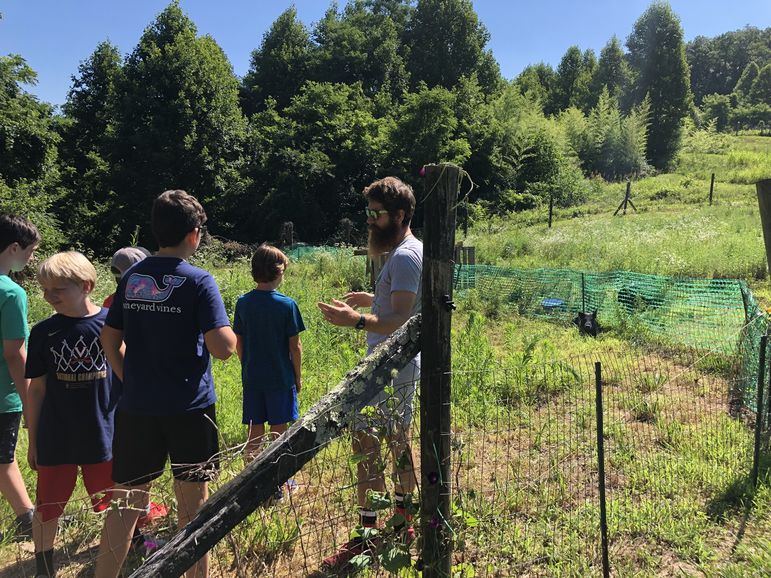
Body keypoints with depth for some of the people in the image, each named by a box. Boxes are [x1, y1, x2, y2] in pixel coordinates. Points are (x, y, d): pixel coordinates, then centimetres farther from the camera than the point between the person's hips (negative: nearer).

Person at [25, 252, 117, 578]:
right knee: (47, 509, 13)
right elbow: (36, 389, 4)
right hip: (55, 440, 2)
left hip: (104, 437, -1)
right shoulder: (43, 332, -3)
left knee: (114, 505, 13)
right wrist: (32, 439, 6)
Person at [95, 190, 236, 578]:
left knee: (125, 501, 14)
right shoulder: (198, 281, -12)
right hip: (188, 407, -4)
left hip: (135, 407, 4)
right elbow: (223, 348, -19)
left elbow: (109, 339, 10)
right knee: (193, 502, 11)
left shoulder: (132, 277, 5)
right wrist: (229, 331, 2)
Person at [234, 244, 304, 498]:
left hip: (251, 377, 3)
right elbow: (295, 346, -9)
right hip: (281, 377, -3)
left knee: (254, 433, 12)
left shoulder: (243, 303, -2)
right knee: (279, 431, 9)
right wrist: (298, 376, 3)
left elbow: (238, 343, 4)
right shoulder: (287, 304, -13)